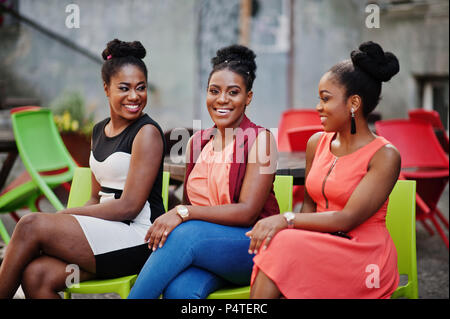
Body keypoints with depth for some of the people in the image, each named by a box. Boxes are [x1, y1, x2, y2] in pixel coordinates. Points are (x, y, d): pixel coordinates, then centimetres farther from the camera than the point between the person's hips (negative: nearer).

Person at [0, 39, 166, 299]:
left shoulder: (147, 132, -7)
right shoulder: (100, 131, 17)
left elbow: (129, 206, -13)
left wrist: (63, 216, -9)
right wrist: (59, 224, -1)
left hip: (138, 239, -7)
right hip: (105, 233, 7)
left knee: (31, 226, -19)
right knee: (36, 275, -19)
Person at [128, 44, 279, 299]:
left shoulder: (259, 139, -4)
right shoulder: (198, 142, 14)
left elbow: (247, 212, -13)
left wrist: (183, 213, -21)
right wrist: (169, 221, -7)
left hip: (252, 245, -3)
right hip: (204, 249, 3)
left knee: (186, 234, -33)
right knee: (178, 290, -33)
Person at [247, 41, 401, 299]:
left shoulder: (384, 156, -10)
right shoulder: (317, 143, 11)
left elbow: (348, 219, -16)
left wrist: (287, 219, -23)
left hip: (364, 254, -5)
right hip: (323, 246, 5)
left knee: (281, 246, -30)